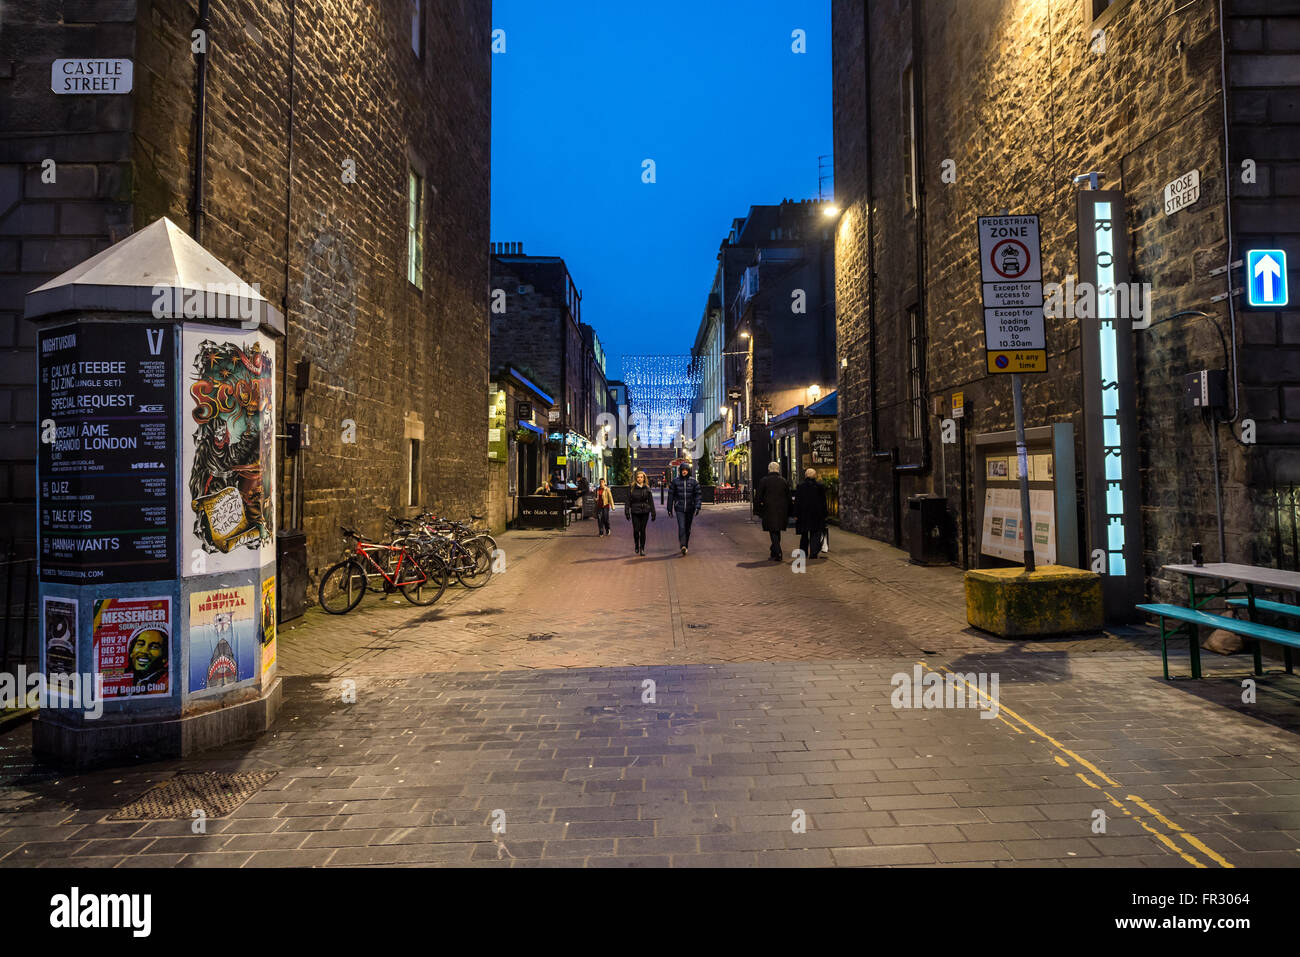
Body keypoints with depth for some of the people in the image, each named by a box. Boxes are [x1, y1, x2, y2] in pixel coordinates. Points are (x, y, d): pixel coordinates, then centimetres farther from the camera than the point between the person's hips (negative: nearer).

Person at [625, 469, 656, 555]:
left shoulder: (647, 488, 6)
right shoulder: (632, 488, 1)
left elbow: (651, 501, 8)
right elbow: (628, 501, 2)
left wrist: (653, 513, 6)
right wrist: (627, 512, -5)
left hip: (645, 512, 1)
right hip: (635, 512, -1)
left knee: (643, 530, 1)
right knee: (636, 530, -4)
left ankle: (642, 549, 10)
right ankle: (636, 545, 23)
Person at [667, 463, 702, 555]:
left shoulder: (693, 481, 2)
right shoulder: (675, 481, 0)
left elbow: (698, 495, 0)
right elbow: (671, 495, 5)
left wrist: (698, 507, -12)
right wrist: (669, 508, 5)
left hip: (690, 509, 2)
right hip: (679, 508, -2)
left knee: (688, 528, 10)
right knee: (681, 527, -16)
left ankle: (685, 546, 23)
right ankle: (683, 546, -25)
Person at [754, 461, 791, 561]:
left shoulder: (763, 481, -5)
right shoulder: (784, 481, 7)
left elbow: (758, 496, -4)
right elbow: (788, 498, 11)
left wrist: (757, 508, 7)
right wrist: (787, 514, 17)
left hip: (769, 510, -4)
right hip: (782, 511, 4)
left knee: (773, 532, -1)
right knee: (777, 532, 16)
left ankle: (778, 554, -10)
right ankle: (774, 552, 25)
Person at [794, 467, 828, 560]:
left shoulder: (800, 486, -3)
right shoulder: (820, 486, -2)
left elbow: (797, 501, -3)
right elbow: (823, 501, 2)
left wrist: (796, 515, 0)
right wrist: (824, 515, 8)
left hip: (803, 514, 1)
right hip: (817, 514, -1)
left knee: (804, 534, 14)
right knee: (815, 534, 1)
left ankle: (803, 553, 21)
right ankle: (813, 553, -12)